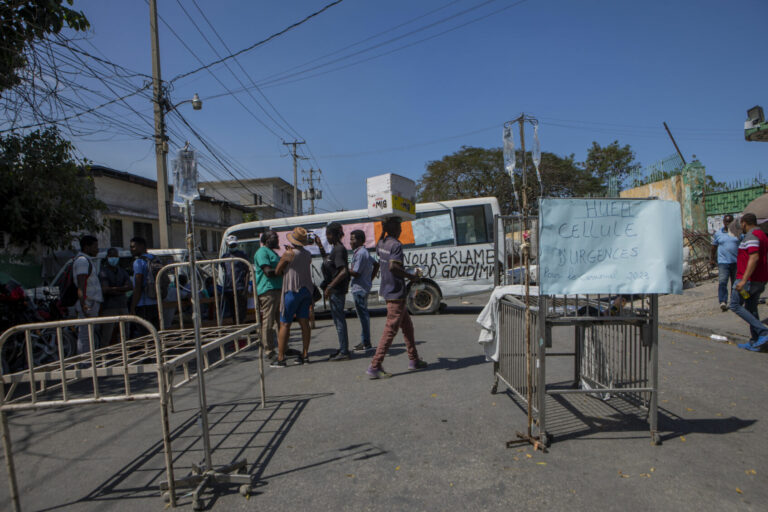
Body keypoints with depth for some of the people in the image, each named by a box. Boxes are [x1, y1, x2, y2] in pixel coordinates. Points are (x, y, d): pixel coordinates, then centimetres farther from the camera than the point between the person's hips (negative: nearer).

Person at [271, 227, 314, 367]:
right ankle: (305, 355, 10)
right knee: (304, 323, 7)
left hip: (292, 291, -6)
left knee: (285, 324, -2)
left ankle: (280, 358, -1)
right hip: (306, 289, 7)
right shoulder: (308, 254, 9)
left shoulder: (288, 254, -11)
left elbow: (277, 272, -4)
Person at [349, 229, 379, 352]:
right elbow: (376, 264, 22)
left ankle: (366, 344, 2)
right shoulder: (364, 252, 15)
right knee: (363, 315, 16)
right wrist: (370, 278, 17)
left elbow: (356, 273, -20)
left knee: (363, 315, -5)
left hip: (360, 289, -11)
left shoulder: (360, 253, -17)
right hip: (363, 288, 11)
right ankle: (364, 341, 25)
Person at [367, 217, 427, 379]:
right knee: (390, 330, -4)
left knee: (407, 325, 19)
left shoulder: (381, 243, 9)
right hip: (396, 292, -10)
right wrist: (411, 276, -18)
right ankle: (374, 367, -1)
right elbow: (393, 267, -28)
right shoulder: (396, 245, -17)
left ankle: (413, 360, 29)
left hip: (387, 289, 10)